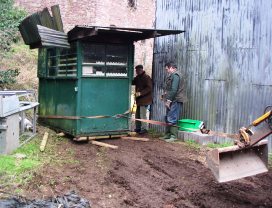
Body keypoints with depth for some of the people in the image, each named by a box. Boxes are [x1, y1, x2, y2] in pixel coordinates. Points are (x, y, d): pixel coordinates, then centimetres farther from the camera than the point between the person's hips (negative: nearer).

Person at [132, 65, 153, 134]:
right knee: (137, 115, 13)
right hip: (139, 99, 9)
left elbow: (149, 88, -19)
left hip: (144, 99, -9)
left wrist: (140, 93, -24)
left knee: (142, 115, -7)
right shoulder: (137, 77, 14)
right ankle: (138, 128, 23)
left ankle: (144, 128, 2)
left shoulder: (146, 77, -12)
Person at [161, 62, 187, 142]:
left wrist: (169, 100, -19)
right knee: (168, 119, 15)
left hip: (175, 101, -11)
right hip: (172, 101, 11)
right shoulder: (171, 76, 19)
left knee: (172, 119, -9)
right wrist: (165, 95, 10)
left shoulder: (175, 75, -13)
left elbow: (174, 90, -20)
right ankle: (167, 135, 23)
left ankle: (173, 136, -4)